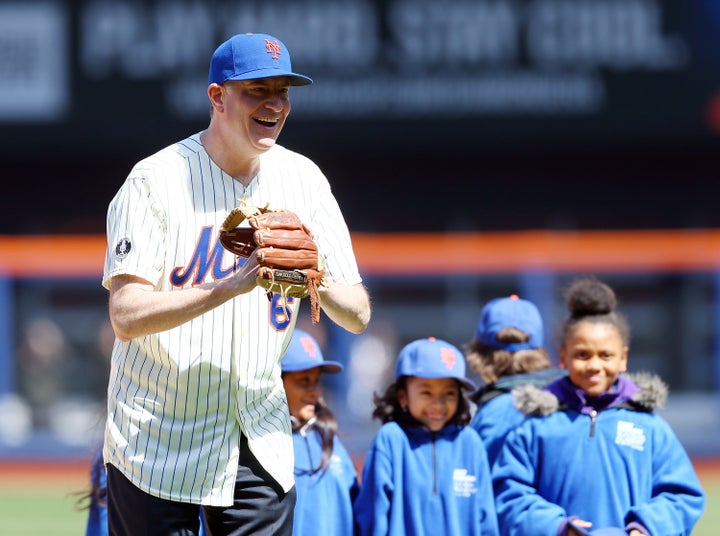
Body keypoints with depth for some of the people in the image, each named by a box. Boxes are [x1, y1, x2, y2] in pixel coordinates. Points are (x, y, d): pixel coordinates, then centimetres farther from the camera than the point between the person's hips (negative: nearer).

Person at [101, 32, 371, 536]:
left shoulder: (303, 179, 4)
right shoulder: (158, 179, -12)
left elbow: (358, 317, 3)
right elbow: (126, 317, -22)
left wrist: (318, 281, -20)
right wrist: (233, 285, -32)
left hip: (261, 438, 4)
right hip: (157, 442, -4)